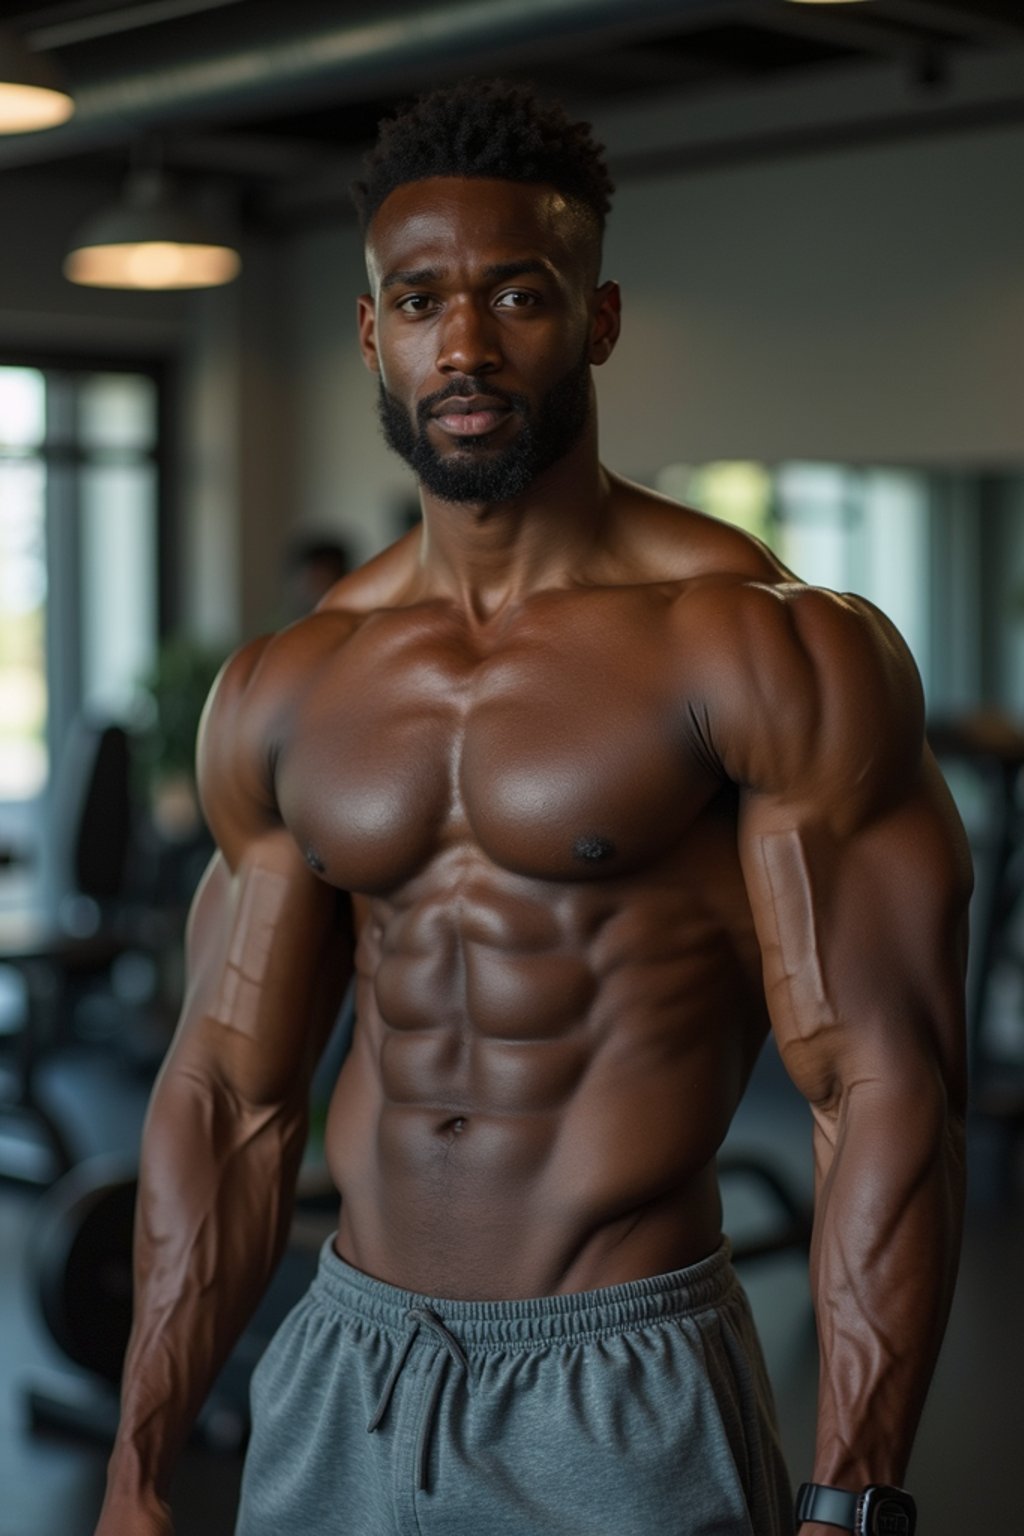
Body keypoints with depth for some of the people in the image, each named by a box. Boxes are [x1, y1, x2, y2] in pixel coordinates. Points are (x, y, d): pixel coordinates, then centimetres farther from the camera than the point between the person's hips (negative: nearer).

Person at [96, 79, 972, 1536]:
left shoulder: (766, 649, -11)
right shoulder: (284, 694, 4)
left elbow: (884, 1096, -14)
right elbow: (228, 1098, 8)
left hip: (628, 1412, -4)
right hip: (337, 1381, 5)